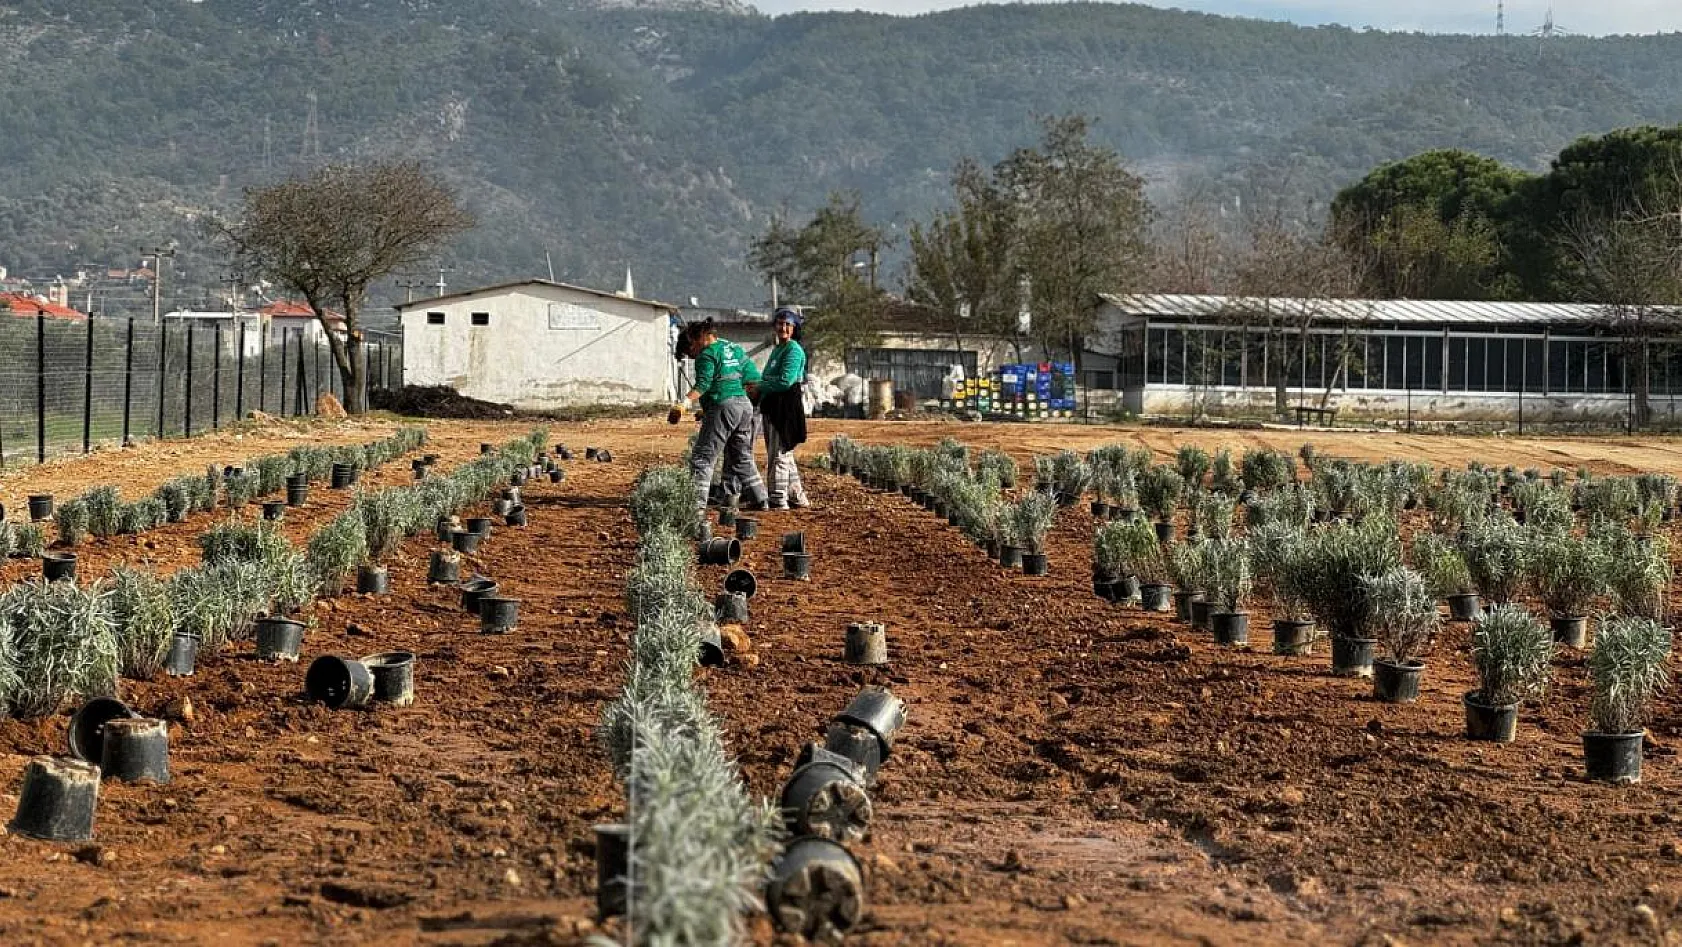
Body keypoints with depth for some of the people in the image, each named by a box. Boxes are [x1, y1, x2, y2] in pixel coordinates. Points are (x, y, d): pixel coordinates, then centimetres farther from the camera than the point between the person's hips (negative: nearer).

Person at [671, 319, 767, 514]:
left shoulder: (707, 354, -6)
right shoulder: (733, 348, 19)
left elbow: (703, 384, -20)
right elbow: (754, 379, 20)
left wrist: (685, 402, -31)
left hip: (723, 406, -8)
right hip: (745, 405, 8)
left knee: (702, 457, -7)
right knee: (742, 457, 21)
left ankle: (698, 503, -16)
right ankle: (758, 499, 23)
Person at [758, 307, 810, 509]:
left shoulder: (793, 349, -10)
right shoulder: (777, 349, 20)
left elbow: (785, 381, -19)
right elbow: (768, 379, 21)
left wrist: (760, 387, -10)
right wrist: (759, 389, 2)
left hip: (787, 407, -10)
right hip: (773, 406, 10)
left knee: (778, 453, -8)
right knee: (784, 453, 15)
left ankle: (778, 499, -4)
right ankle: (797, 497, 22)